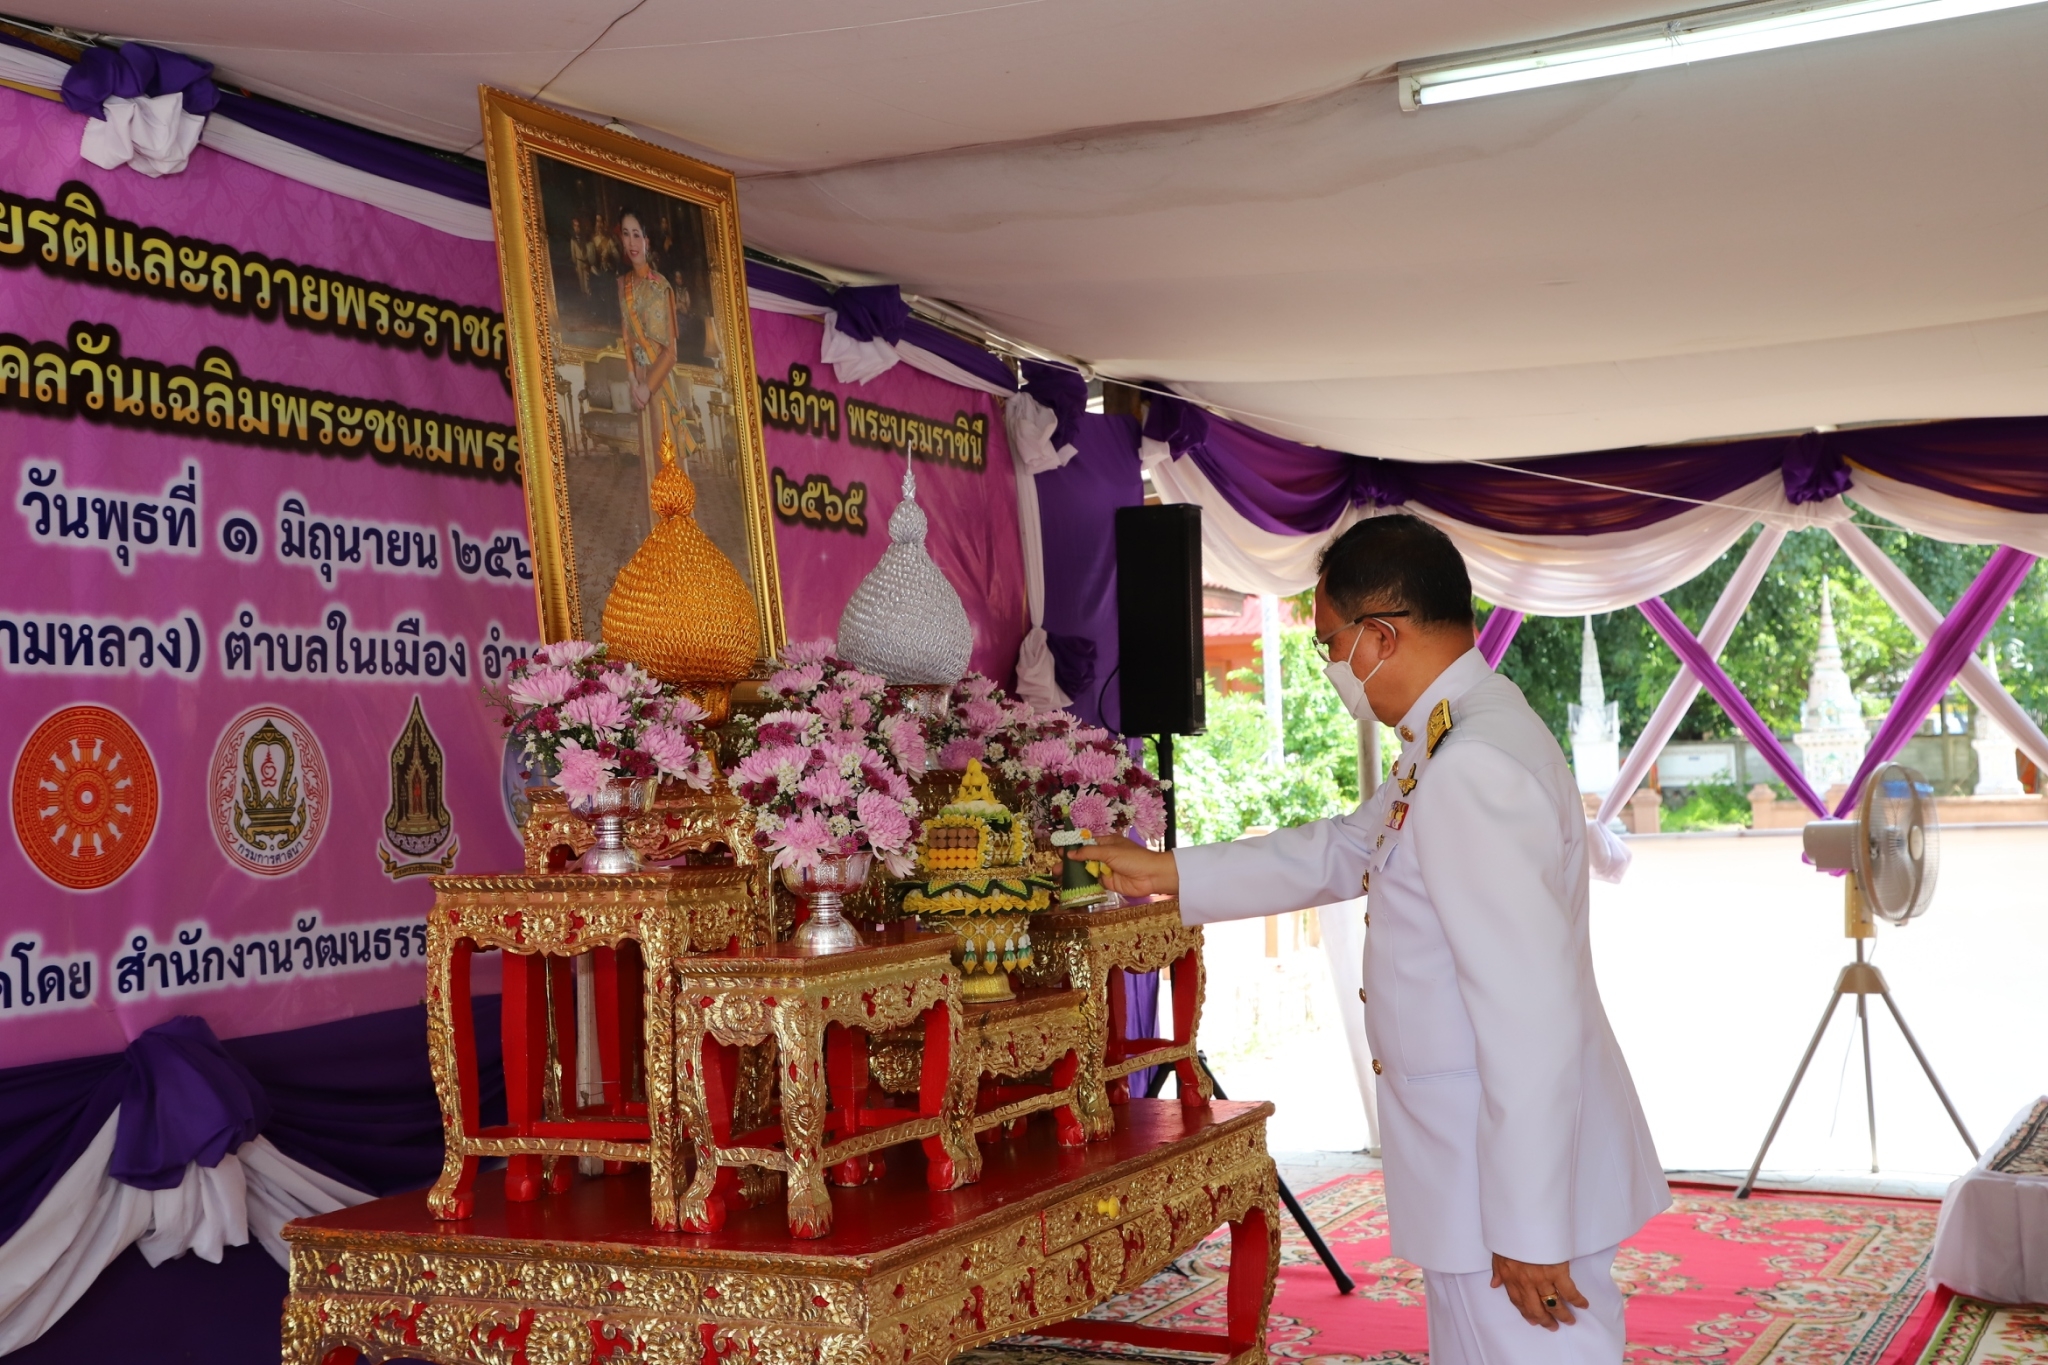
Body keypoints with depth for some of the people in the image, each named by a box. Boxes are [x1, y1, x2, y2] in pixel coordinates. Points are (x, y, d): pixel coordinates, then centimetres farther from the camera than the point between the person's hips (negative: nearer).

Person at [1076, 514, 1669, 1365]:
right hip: (1475, 1167, 10)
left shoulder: (1474, 769, -24)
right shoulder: (1456, 747, 10)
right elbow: (1339, 854, 25)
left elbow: (1531, 1019, -26)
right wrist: (1167, 873, 26)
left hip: (1519, 1184, -10)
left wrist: (1527, 1230, -22)